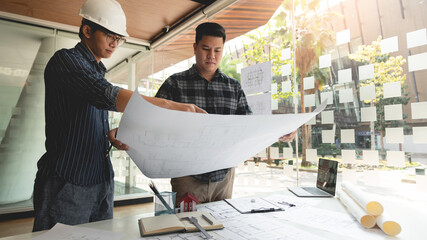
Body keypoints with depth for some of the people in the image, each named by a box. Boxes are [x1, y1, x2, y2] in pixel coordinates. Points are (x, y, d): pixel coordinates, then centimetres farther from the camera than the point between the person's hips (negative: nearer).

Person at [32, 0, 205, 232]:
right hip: (67, 184, -8)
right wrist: (174, 106, -35)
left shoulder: (97, 71, 17)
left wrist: (110, 136, -1)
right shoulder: (65, 60, -10)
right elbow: (109, 97, -29)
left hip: (101, 182, 8)